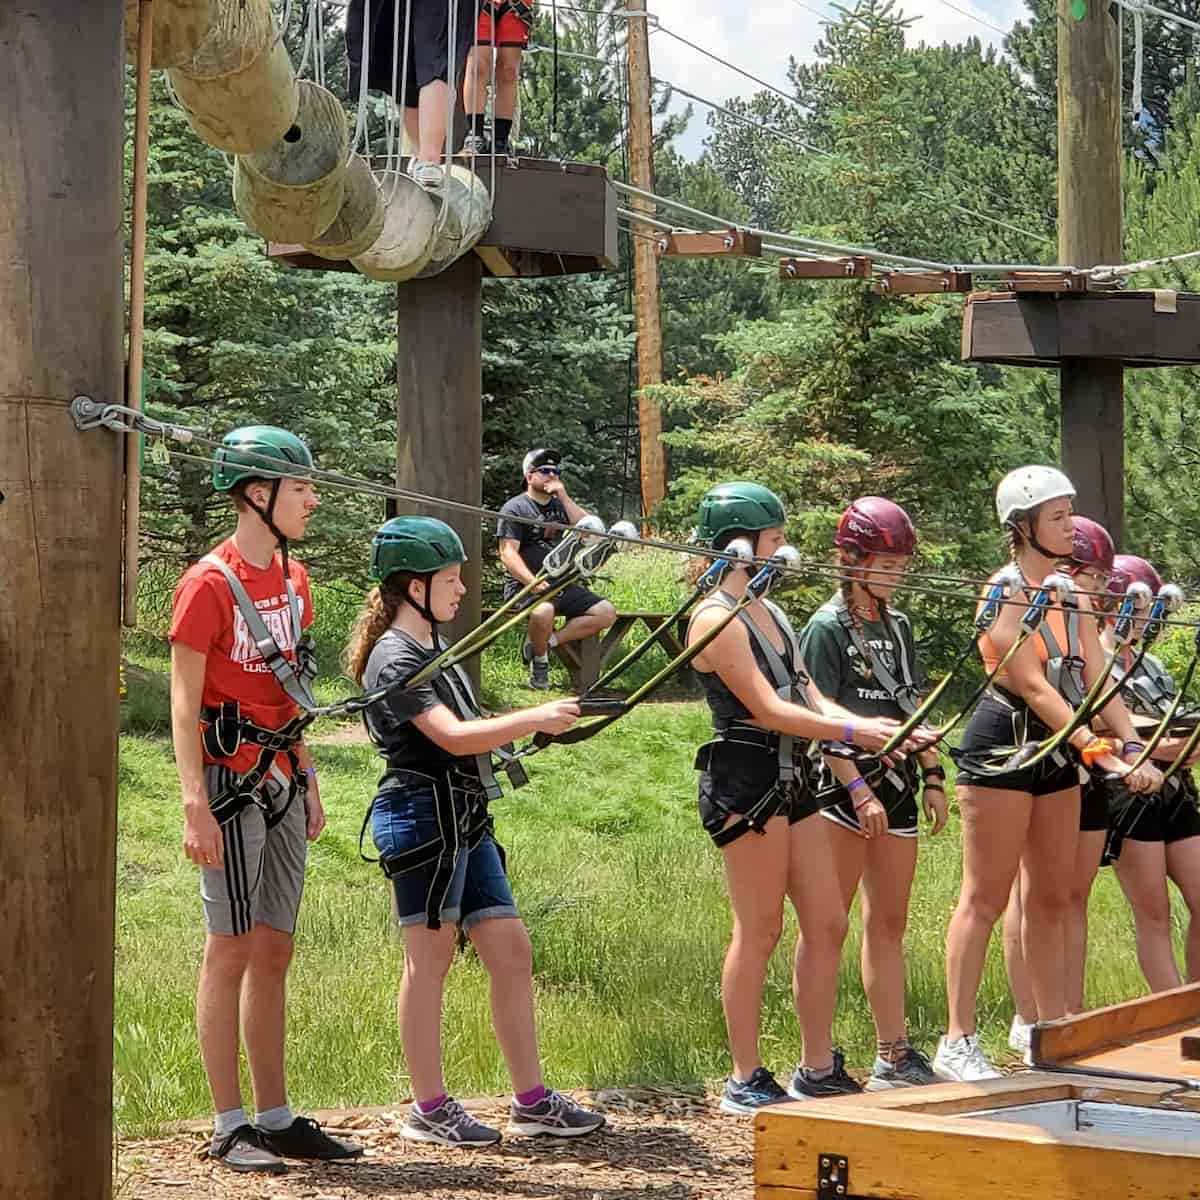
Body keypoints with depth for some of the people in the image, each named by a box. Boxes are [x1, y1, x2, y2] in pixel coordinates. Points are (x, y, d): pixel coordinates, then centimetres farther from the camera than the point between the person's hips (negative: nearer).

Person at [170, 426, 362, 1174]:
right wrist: (196, 804, -20)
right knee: (231, 950, -4)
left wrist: (309, 784, 17)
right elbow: (185, 704, -14)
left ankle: (276, 1118, 15)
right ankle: (231, 1128, 0)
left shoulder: (294, 578, 12)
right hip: (232, 781, -8)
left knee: (275, 952, 10)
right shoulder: (210, 585, -12)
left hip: (282, 783, 8)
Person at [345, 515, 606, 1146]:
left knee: (511, 951, 7)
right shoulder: (394, 659, -13)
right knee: (430, 958, -3)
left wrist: (536, 723, 12)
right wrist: (536, 719, -19)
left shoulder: (432, 648, 18)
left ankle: (531, 1099, 11)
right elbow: (454, 737, -22)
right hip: (422, 815, -10)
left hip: (465, 820, 10)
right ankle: (430, 1108, 5)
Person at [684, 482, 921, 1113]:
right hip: (746, 778, -9)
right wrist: (853, 731, -22)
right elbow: (768, 710, -18)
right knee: (759, 931, -3)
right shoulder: (716, 619, -12)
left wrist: (876, 728, -2)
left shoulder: (768, 611, 16)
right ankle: (745, 1079, 6)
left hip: (790, 777, 9)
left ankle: (818, 1069, 16)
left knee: (826, 924, 8)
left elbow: (808, 697, 13)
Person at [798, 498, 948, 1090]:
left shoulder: (897, 626, 14)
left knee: (888, 925, 10)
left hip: (896, 784, 7)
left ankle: (894, 1056, 13)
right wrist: (858, 789, -19)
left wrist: (933, 777, 12)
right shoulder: (827, 628, -8)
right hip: (844, 786, -7)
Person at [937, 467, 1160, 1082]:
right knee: (986, 897, -6)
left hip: (1057, 754, 8)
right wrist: (1100, 753, -26)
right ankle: (958, 1042, -2)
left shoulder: (1071, 595, 10)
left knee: (1051, 898, 11)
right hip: (1002, 747, -8)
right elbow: (1035, 688, -20)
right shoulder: (1005, 594, -13)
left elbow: (1098, 679, 4)